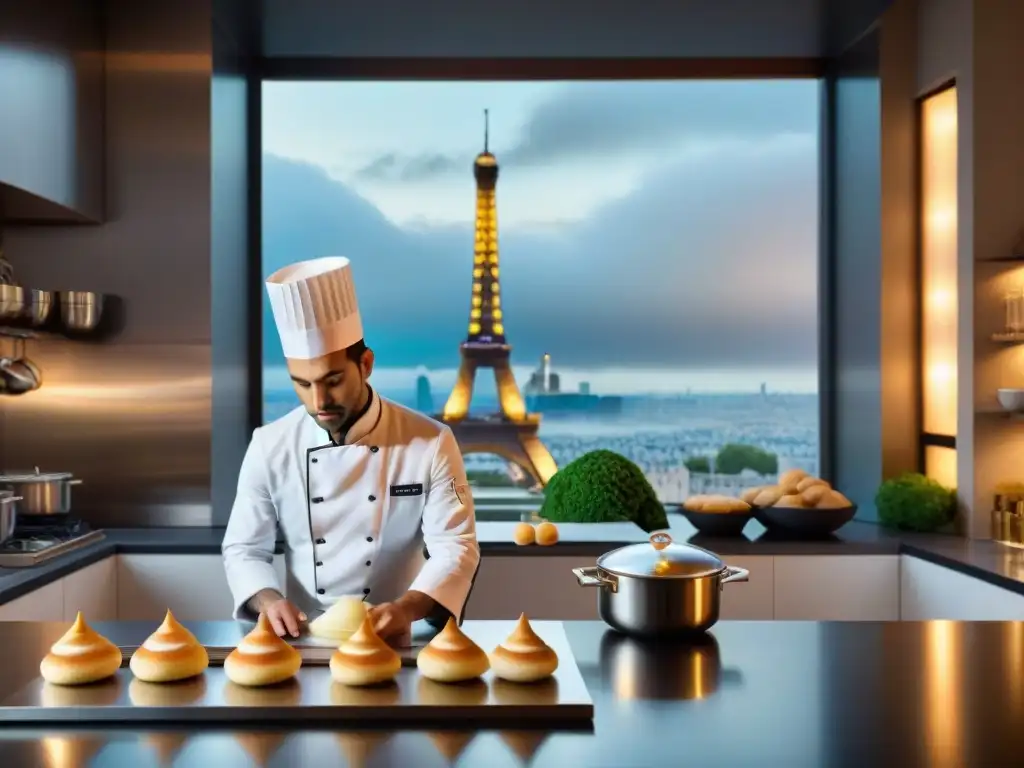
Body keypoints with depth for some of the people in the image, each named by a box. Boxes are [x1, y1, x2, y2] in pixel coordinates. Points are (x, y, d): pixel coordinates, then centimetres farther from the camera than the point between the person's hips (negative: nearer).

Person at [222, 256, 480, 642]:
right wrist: (269, 601, -16)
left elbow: (455, 548, -7)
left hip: (395, 641, 0)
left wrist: (405, 609, -25)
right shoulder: (269, 446, -1)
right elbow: (244, 549, 5)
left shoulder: (431, 443, -5)